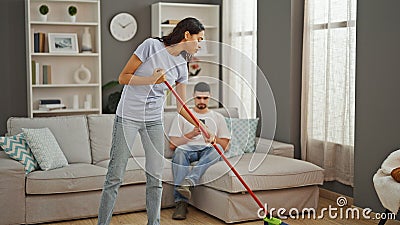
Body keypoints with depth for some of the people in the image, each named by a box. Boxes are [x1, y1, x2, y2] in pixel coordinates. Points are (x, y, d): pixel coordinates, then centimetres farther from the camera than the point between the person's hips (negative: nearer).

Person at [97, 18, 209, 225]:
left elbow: (181, 107, 13)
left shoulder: (182, 66, 6)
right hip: (128, 116, -5)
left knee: (155, 177, 6)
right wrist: (150, 79, -22)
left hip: (154, 121, 5)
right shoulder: (151, 45, -10)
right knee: (115, 176, -2)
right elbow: (123, 77, -9)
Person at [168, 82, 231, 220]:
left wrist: (212, 137, -8)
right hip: (187, 149, 0)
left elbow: (225, 145, 12)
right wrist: (191, 134, -6)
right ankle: (181, 202, -47)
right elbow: (172, 145, 9)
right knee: (179, 152, -38)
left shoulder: (218, 117, 23)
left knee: (217, 149, -37)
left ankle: (188, 182, -58)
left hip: (208, 150, 0)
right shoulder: (182, 116, 20)